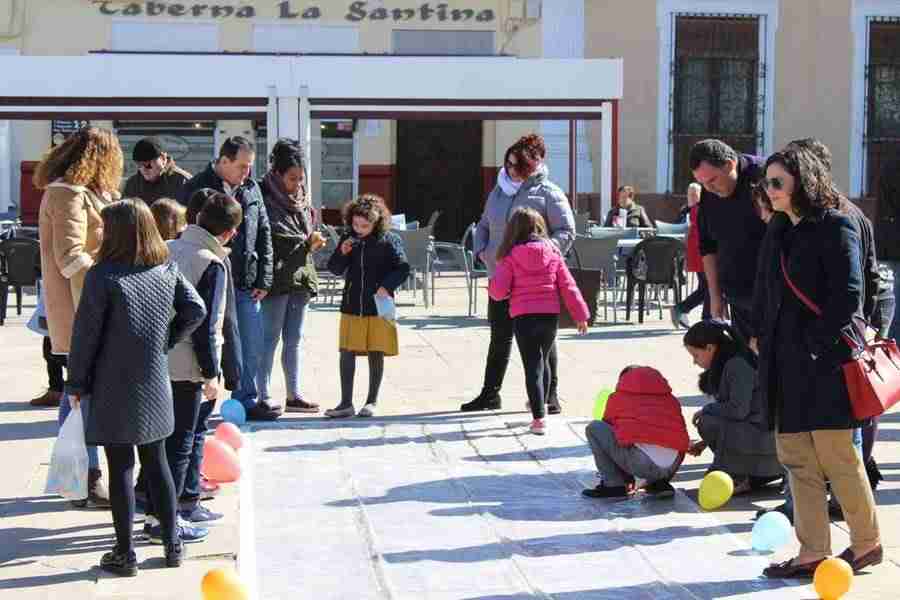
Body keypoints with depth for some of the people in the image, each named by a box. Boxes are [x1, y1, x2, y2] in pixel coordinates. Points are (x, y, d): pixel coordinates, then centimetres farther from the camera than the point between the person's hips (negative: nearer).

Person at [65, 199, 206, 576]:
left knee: (120, 469, 2)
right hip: (154, 386, 5)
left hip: (113, 389, -5)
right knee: (156, 463, 15)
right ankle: (172, 544, 21)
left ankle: (125, 554, 8)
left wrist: (76, 384, -3)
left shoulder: (102, 275, -14)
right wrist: (167, 342, 9)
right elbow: (196, 311, 1)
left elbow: (86, 333, -11)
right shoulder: (168, 270, 1)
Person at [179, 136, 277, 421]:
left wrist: (263, 279, 7)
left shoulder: (252, 189, 10)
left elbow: (264, 234, 13)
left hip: (246, 285, 5)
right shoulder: (195, 189, -6)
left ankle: (247, 400, 21)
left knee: (252, 346, 8)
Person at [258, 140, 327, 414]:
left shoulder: (301, 199, 14)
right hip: (276, 277, -7)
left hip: (300, 276, 7)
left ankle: (293, 395, 18)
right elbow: (276, 236, -18)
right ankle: (264, 397, 3)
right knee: (270, 338, -3)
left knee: (294, 339, 11)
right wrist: (306, 241, -18)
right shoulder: (266, 199, -9)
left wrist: (312, 241, 1)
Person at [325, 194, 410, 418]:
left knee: (376, 354, 6)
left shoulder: (389, 240, -4)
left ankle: (372, 401, 18)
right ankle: (346, 403, 6)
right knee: (347, 354, 0)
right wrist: (342, 253, -8)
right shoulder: (348, 239, 6)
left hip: (378, 306, -3)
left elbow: (403, 268, -4)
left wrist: (387, 286, -18)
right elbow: (335, 269, 10)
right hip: (351, 306, 3)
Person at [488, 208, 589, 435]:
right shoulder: (552, 252, 3)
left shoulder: (510, 257, -4)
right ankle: (540, 404, 40)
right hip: (550, 314, 3)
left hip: (523, 316, -3)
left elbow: (499, 291, -8)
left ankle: (538, 418, -9)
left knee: (532, 366, -1)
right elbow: (568, 285, 3)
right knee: (543, 361, 23)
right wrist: (580, 314, 8)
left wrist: (493, 284, 15)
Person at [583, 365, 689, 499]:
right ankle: (659, 483, 15)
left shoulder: (617, 397, 19)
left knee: (594, 428, 14)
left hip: (640, 464, -4)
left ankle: (614, 485, 10)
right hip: (672, 467, 4)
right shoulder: (671, 399, 26)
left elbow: (608, 430, 30)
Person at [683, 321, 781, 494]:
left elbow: (738, 410, -23)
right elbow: (734, 408, 17)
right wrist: (705, 442, 12)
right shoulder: (728, 364, 13)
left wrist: (706, 410, -7)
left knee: (707, 421, -18)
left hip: (765, 438, -10)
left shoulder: (738, 365, -17)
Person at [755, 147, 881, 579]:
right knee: (797, 460, 7)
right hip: (787, 364, 8)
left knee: (837, 457, 1)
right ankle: (812, 554, 12)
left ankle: (867, 543, 18)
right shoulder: (785, 233, 17)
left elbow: (848, 295, -15)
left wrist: (816, 343, -16)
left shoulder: (835, 227, -8)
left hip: (824, 363, -8)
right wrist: (764, 341, 11)